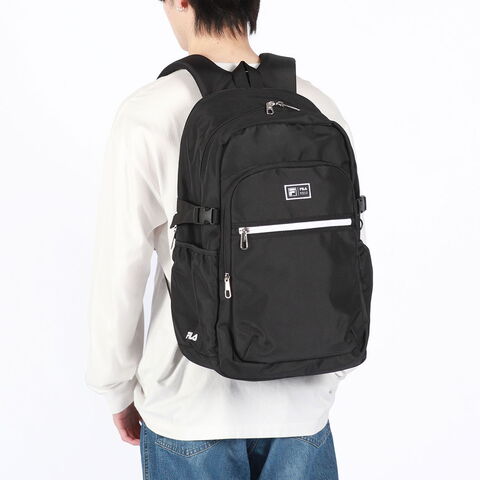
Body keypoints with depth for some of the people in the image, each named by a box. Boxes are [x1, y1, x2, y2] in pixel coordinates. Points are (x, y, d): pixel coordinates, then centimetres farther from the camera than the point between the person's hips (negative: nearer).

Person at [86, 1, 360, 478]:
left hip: (192, 407, -2)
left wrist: (120, 390, 7)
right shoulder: (319, 109, -4)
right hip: (301, 404, 3)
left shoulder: (146, 116, -14)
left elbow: (119, 276, -9)